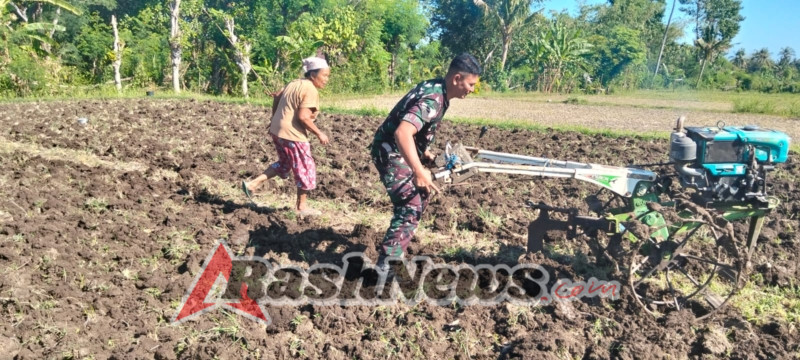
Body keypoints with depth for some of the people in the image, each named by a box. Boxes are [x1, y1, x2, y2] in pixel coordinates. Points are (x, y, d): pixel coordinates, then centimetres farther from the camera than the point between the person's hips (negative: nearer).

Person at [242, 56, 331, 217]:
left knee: (284, 164, 27)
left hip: (277, 130, 9)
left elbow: (276, 97, 20)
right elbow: (303, 116, -24)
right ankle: (302, 206, 20)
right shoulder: (311, 90, -16)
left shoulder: (294, 83, 12)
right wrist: (319, 133, -16)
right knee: (305, 170, 7)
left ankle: (252, 184, 19)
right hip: (293, 134, -9)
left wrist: (274, 118, 29)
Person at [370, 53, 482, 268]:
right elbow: (402, 132, -42)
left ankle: (398, 245, 41)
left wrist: (425, 151, 21)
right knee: (411, 207, -17)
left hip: (403, 151, 11)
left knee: (422, 193, 25)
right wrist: (419, 171, -47)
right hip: (391, 152, -11)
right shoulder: (433, 99, -27)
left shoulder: (436, 89, 4)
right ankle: (384, 265, -13)